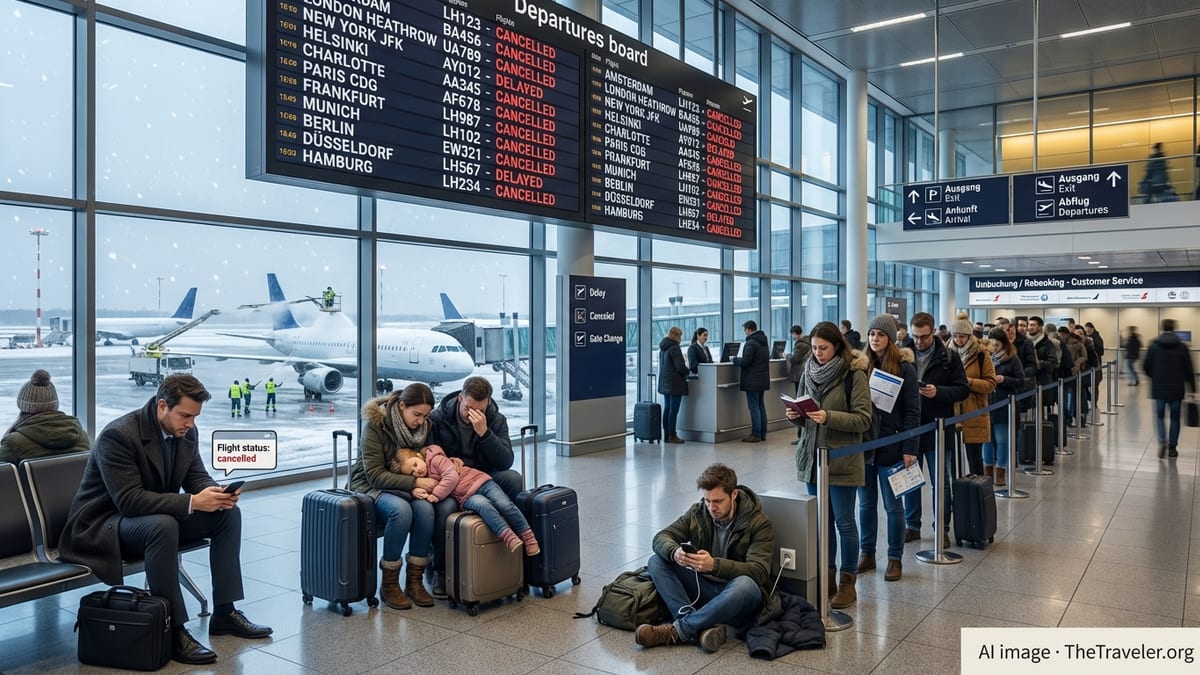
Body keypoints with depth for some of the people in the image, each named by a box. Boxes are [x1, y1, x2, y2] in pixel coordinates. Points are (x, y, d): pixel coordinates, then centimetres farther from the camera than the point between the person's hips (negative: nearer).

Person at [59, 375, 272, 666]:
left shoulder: (186, 431, -4)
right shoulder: (118, 435, -26)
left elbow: (197, 476, 4)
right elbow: (129, 500, -32)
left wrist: (217, 492, -20)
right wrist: (192, 502, -37)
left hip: (159, 516, 8)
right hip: (104, 524, -8)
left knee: (229, 513, -8)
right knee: (163, 525, -38)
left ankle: (224, 612, -2)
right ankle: (173, 631, -27)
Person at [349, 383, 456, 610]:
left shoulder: (425, 426, 0)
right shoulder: (375, 424, -17)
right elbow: (375, 475, -20)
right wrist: (415, 482, -29)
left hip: (407, 488, 5)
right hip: (371, 487, -5)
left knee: (425, 508, -29)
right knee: (401, 509, -36)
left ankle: (414, 581, -17)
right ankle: (389, 585, -21)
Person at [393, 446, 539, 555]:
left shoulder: (436, 459, -6)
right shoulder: (423, 480, 12)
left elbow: (451, 477, -16)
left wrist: (435, 495, -20)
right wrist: (416, 491, -23)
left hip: (479, 481, -3)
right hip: (465, 497, 3)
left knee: (505, 504, -21)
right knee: (482, 504, -31)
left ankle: (527, 535, -11)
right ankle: (508, 537, -39)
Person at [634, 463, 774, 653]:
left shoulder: (759, 523, -12)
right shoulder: (698, 512, 0)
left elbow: (759, 572, -23)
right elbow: (661, 537, -3)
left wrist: (714, 565, -39)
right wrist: (674, 552, -29)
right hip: (703, 589, 5)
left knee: (745, 585, -39)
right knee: (656, 561, -14)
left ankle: (677, 631, -31)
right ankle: (704, 627, -31)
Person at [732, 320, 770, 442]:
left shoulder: (751, 343, -17)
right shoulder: (764, 342, 12)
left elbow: (745, 362, -21)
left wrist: (735, 359, -1)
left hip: (752, 381, -9)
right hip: (763, 379, 9)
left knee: (754, 407, -5)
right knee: (761, 405, 14)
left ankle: (756, 434, -3)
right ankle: (762, 433, 18)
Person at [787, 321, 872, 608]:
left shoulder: (854, 374, -9)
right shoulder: (809, 372, 8)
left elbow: (864, 419, -14)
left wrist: (829, 417, -25)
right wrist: (796, 416, -5)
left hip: (842, 460, -5)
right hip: (812, 457, 5)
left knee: (844, 522, 3)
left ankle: (847, 582, 16)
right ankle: (826, 576, 25)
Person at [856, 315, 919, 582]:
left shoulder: (903, 367, -5)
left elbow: (912, 411, -7)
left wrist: (910, 448, -12)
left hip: (890, 446, -3)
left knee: (892, 505, 8)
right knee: (866, 503, 12)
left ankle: (895, 558, 20)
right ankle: (866, 553, 25)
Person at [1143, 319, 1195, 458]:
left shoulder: (1154, 345, -4)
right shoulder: (1182, 347, -3)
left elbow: (1146, 366, -3)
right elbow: (1188, 370, -1)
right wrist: (1192, 388, 6)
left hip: (1159, 389, 0)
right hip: (1176, 389, 0)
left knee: (1159, 415, 11)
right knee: (1175, 417, 11)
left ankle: (1162, 441, -11)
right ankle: (1172, 447, 13)